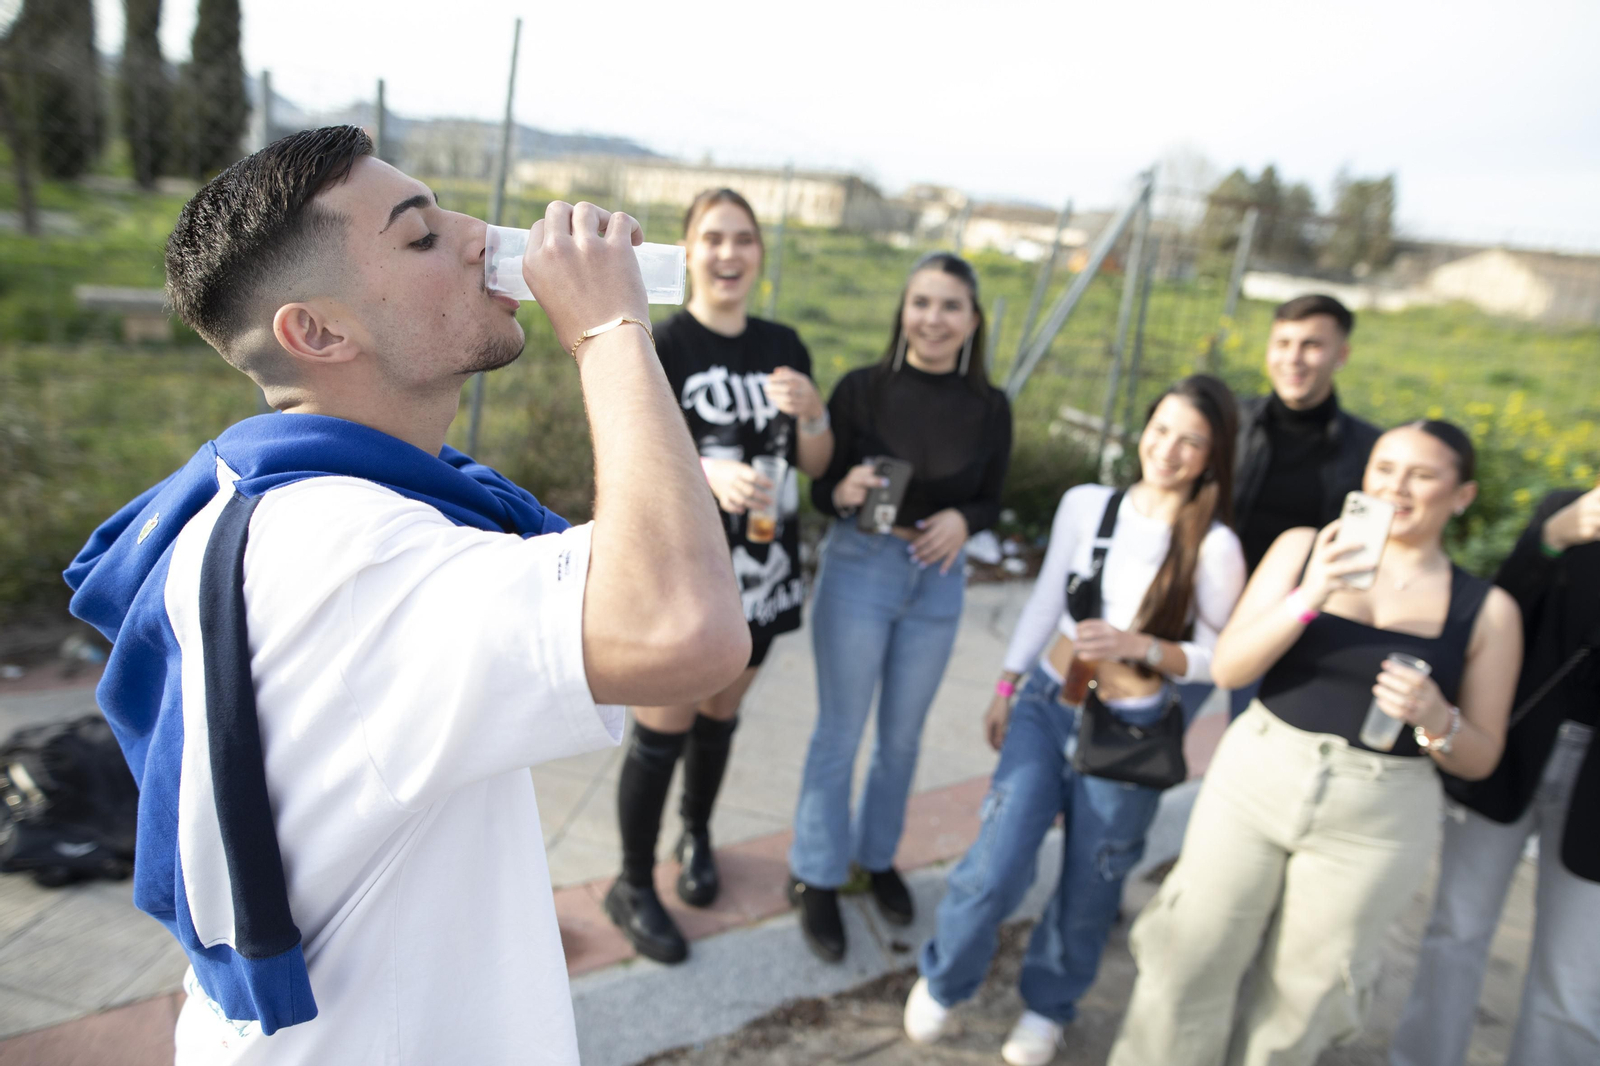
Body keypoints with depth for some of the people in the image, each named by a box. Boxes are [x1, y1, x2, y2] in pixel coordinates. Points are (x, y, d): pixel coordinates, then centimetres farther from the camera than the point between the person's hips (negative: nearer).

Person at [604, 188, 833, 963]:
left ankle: (696, 835, 44)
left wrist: (810, 412, -13)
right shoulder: (658, 347, -8)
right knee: (662, 732, 2)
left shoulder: (782, 347, 6)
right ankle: (633, 887, 22)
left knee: (720, 718, 19)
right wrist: (709, 474, -33)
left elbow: (814, 464, 8)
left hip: (760, 573, 5)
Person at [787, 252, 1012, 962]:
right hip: (859, 567, -2)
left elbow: (990, 502, 6)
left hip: (939, 580, 3)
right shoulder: (861, 389, -9)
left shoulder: (989, 408, -3)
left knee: (902, 735, 17)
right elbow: (822, 491, -4)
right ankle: (816, 876, 28)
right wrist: (846, 492, -26)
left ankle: (877, 855, 41)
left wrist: (962, 520, -16)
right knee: (840, 733, 8)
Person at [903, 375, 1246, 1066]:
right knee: (998, 865, -5)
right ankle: (942, 982, 25)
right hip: (1046, 706, 2)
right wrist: (1005, 686, 11)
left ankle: (1048, 1007, 42)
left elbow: (1218, 658, -6)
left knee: (1089, 886, 14)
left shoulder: (1213, 547, -13)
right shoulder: (1085, 504, -4)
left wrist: (1139, 646, -23)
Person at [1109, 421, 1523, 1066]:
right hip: (1255, 778, 0)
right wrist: (1311, 596, -21)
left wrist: (1434, 718, -18)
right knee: (1189, 966, 7)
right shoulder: (1303, 549, -1)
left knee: (1299, 996, 13)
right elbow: (1229, 668, -7)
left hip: (1377, 820, 0)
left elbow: (1480, 759, 4)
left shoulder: (1487, 611, -1)